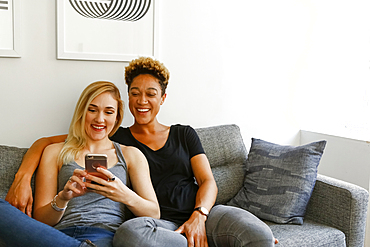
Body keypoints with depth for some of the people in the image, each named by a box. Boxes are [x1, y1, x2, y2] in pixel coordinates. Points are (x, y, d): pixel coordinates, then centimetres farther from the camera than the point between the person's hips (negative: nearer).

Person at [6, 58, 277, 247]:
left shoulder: (185, 134, 19)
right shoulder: (114, 139, 13)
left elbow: (208, 181, 9)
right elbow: (45, 142, 12)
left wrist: (199, 216, -12)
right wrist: (23, 178, -7)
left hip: (202, 214, 0)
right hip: (158, 225, 1)